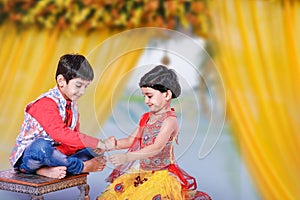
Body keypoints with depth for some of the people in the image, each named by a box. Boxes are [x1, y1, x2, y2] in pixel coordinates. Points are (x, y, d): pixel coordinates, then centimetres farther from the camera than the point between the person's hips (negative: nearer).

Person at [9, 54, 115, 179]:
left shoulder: (72, 104, 9)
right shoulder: (46, 103, -22)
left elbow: (73, 135, 8)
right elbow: (60, 134, -35)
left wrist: (94, 147, -15)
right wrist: (98, 143, -35)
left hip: (52, 153, 8)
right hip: (26, 156, -8)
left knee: (91, 153, -5)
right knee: (41, 146, -42)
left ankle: (47, 169, -23)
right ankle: (82, 167, -24)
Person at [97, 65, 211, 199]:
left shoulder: (170, 120, -15)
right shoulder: (146, 118, 9)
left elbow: (157, 148, -27)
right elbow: (131, 140, 16)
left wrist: (127, 157, -35)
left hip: (161, 173, -7)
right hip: (141, 171, 7)